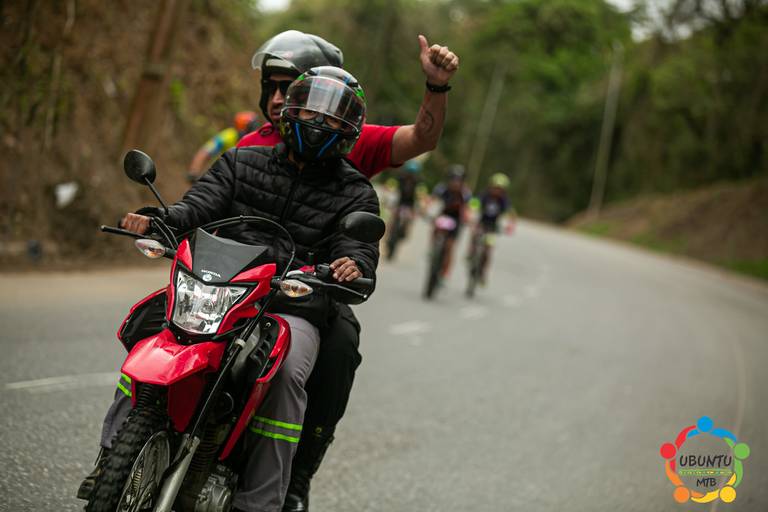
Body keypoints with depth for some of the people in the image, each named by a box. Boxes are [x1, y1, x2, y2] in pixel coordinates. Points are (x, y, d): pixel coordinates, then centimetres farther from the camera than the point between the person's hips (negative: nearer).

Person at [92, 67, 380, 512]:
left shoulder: (354, 193, 12)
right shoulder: (243, 162, 17)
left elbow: (360, 243, -4)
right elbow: (202, 201, 3)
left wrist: (353, 264, -30)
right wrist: (159, 219, -20)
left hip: (294, 310, -2)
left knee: (285, 375, -32)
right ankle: (112, 458, -12)